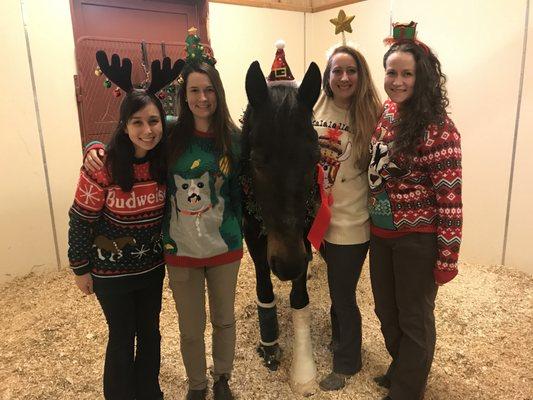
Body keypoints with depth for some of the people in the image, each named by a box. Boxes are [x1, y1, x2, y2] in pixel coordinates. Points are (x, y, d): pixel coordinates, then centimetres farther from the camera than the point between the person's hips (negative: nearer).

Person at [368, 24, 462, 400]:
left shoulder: (438, 129, -19)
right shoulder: (386, 112, 3)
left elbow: (450, 199, -18)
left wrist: (447, 258, -16)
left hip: (417, 238, -7)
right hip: (380, 232, 7)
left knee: (414, 318, 12)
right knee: (386, 310, 22)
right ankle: (401, 369, 48)